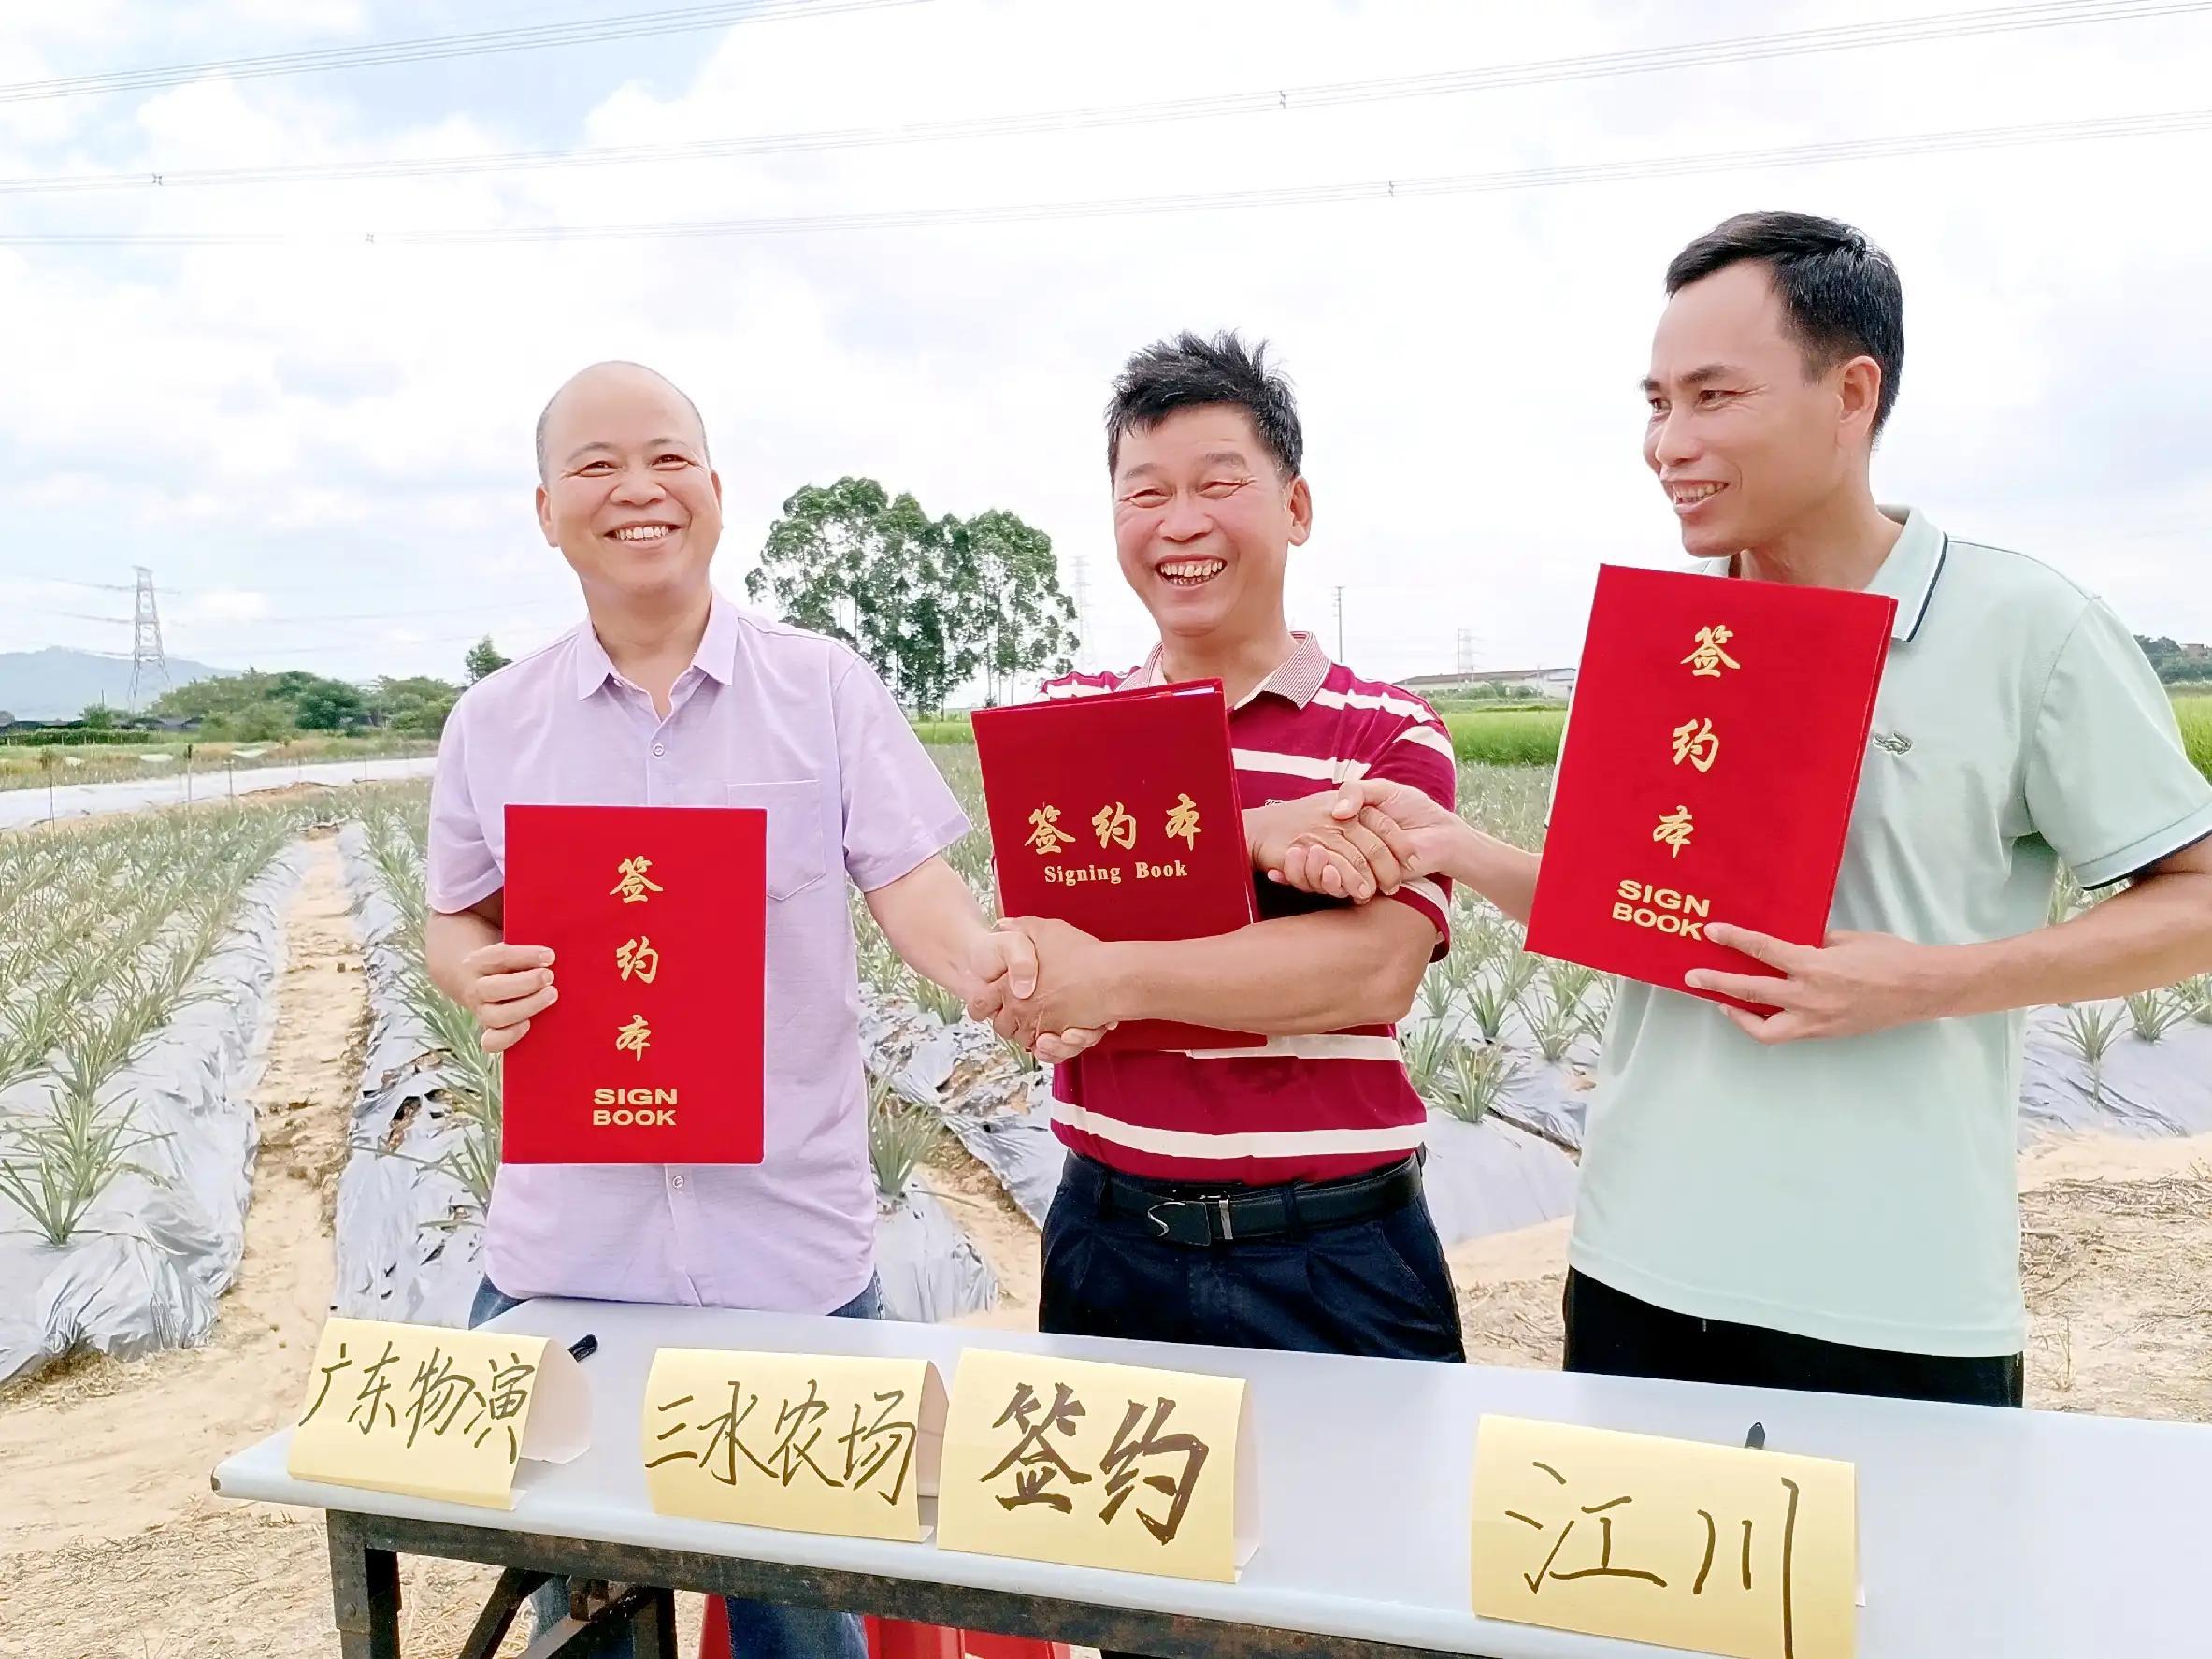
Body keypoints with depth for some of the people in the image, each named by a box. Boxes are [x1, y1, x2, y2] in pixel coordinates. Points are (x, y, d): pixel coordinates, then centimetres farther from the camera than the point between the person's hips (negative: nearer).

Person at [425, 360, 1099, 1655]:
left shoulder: (826, 687, -2)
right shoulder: (493, 723, 4)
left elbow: (913, 886, -7)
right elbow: (455, 925, 11)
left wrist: (989, 962, -29)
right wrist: (481, 980, -12)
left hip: (791, 1243, -2)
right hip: (565, 1247, 2)